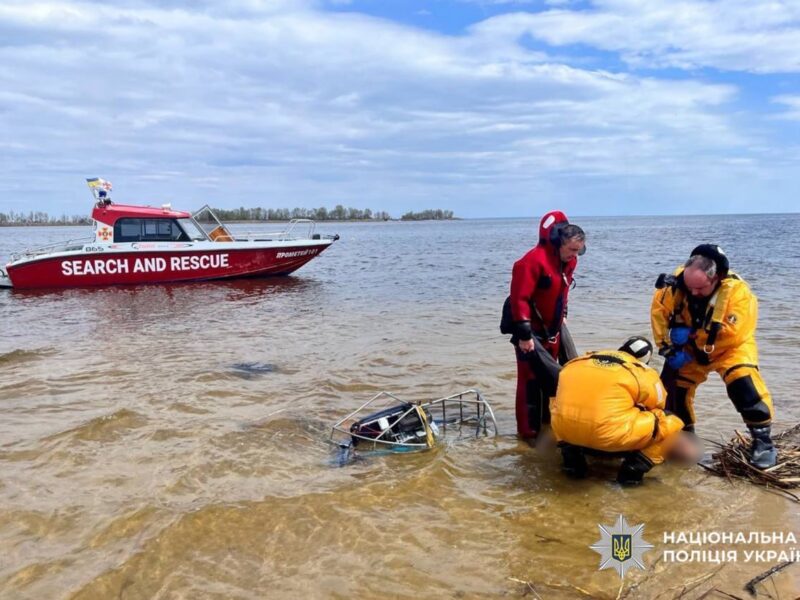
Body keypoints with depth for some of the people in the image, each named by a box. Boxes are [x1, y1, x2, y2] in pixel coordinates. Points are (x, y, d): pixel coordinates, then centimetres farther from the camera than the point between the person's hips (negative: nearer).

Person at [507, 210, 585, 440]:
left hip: (550, 328, 9)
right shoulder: (534, 260, -24)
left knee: (546, 375, 17)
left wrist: (562, 315, 18)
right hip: (530, 329, -8)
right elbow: (519, 298, -27)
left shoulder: (568, 261, 4)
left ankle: (545, 421, 31)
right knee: (530, 379, -4)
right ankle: (528, 431, 5)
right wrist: (524, 333, -29)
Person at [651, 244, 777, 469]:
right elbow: (659, 311, -12)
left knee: (744, 383, -27)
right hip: (690, 348, 4)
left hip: (729, 348, -4)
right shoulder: (677, 284, -23)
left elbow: (734, 334, -35)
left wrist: (691, 335, -31)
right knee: (673, 385, 4)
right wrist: (667, 348, -18)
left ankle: (762, 439, -11)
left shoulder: (737, 291, -32)